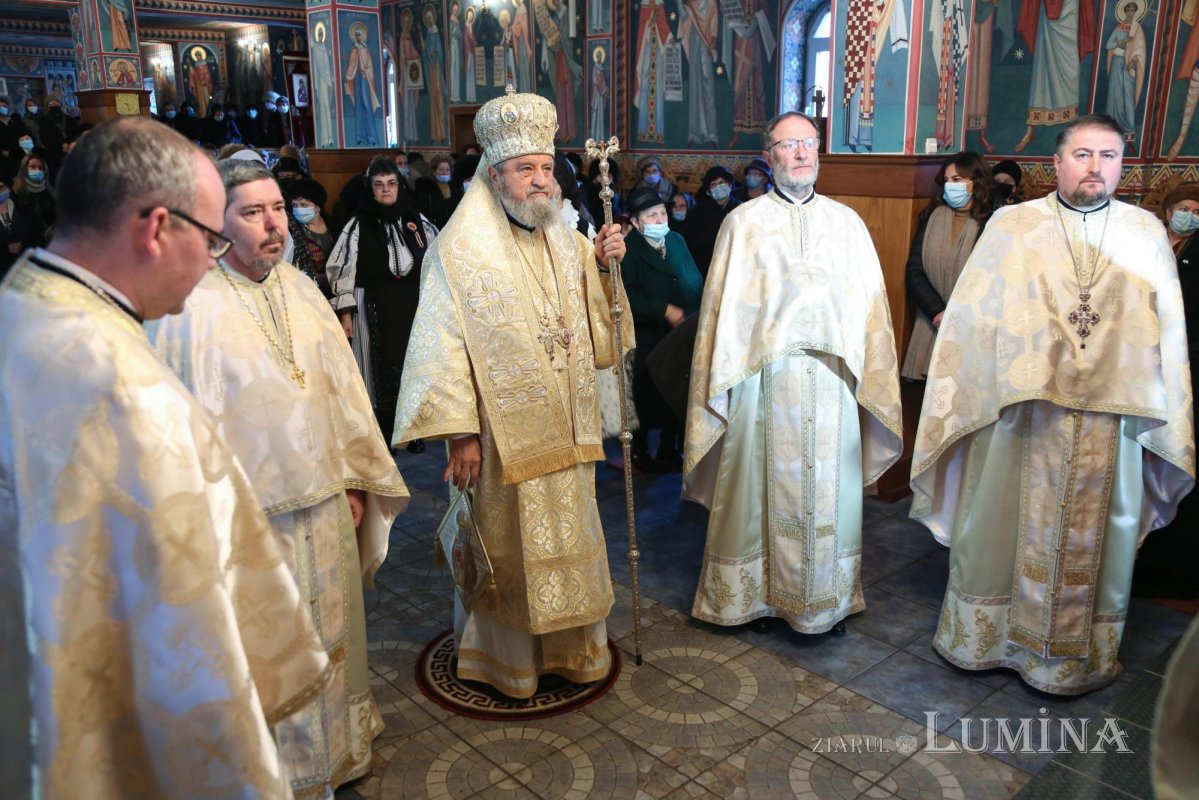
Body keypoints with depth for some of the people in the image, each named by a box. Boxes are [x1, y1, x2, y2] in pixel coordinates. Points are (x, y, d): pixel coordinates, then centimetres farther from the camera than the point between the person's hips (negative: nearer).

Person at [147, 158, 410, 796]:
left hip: (324, 504, 6)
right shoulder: (191, 305, -17)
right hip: (252, 514, -6)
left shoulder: (300, 289, 2)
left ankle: (335, 749, 44)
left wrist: (354, 479, 10)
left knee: (330, 631, 22)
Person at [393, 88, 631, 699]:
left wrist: (602, 266, -3)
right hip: (502, 434, -6)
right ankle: (505, 655, 30)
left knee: (567, 540, 16)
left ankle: (569, 646, 35)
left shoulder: (564, 239, 7)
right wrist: (460, 433, -17)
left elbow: (590, 325, 14)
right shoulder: (461, 249, -12)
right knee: (506, 547, 9)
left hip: (565, 430, 6)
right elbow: (444, 346, -14)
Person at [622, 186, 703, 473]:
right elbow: (628, 295, -18)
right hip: (646, 339, -5)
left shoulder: (676, 240, 12)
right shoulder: (628, 249, -8)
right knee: (645, 396, 0)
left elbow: (695, 282, 11)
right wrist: (665, 310, -19)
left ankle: (669, 451, 24)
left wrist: (693, 315, -3)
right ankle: (639, 453, 18)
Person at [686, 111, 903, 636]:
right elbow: (723, 306, 4)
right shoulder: (743, 222, 5)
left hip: (832, 381, 2)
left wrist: (870, 374, 4)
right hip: (762, 377, -2)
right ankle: (756, 593, 21)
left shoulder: (847, 222, 11)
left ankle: (828, 598, 24)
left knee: (828, 491, 8)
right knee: (762, 486, 5)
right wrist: (722, 377, 1)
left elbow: (869, 303, 10)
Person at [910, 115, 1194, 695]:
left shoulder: (1147, 233, 6)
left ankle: (1075, 657, 29)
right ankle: (983, 637, 29)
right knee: (1000, 527, 10)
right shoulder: (1011, 226, 1)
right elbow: (973, 319, 0)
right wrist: (971, 396, -3)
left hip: (1112, 419, 2)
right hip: (1019, 411, -1)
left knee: (1093, 537, 11)